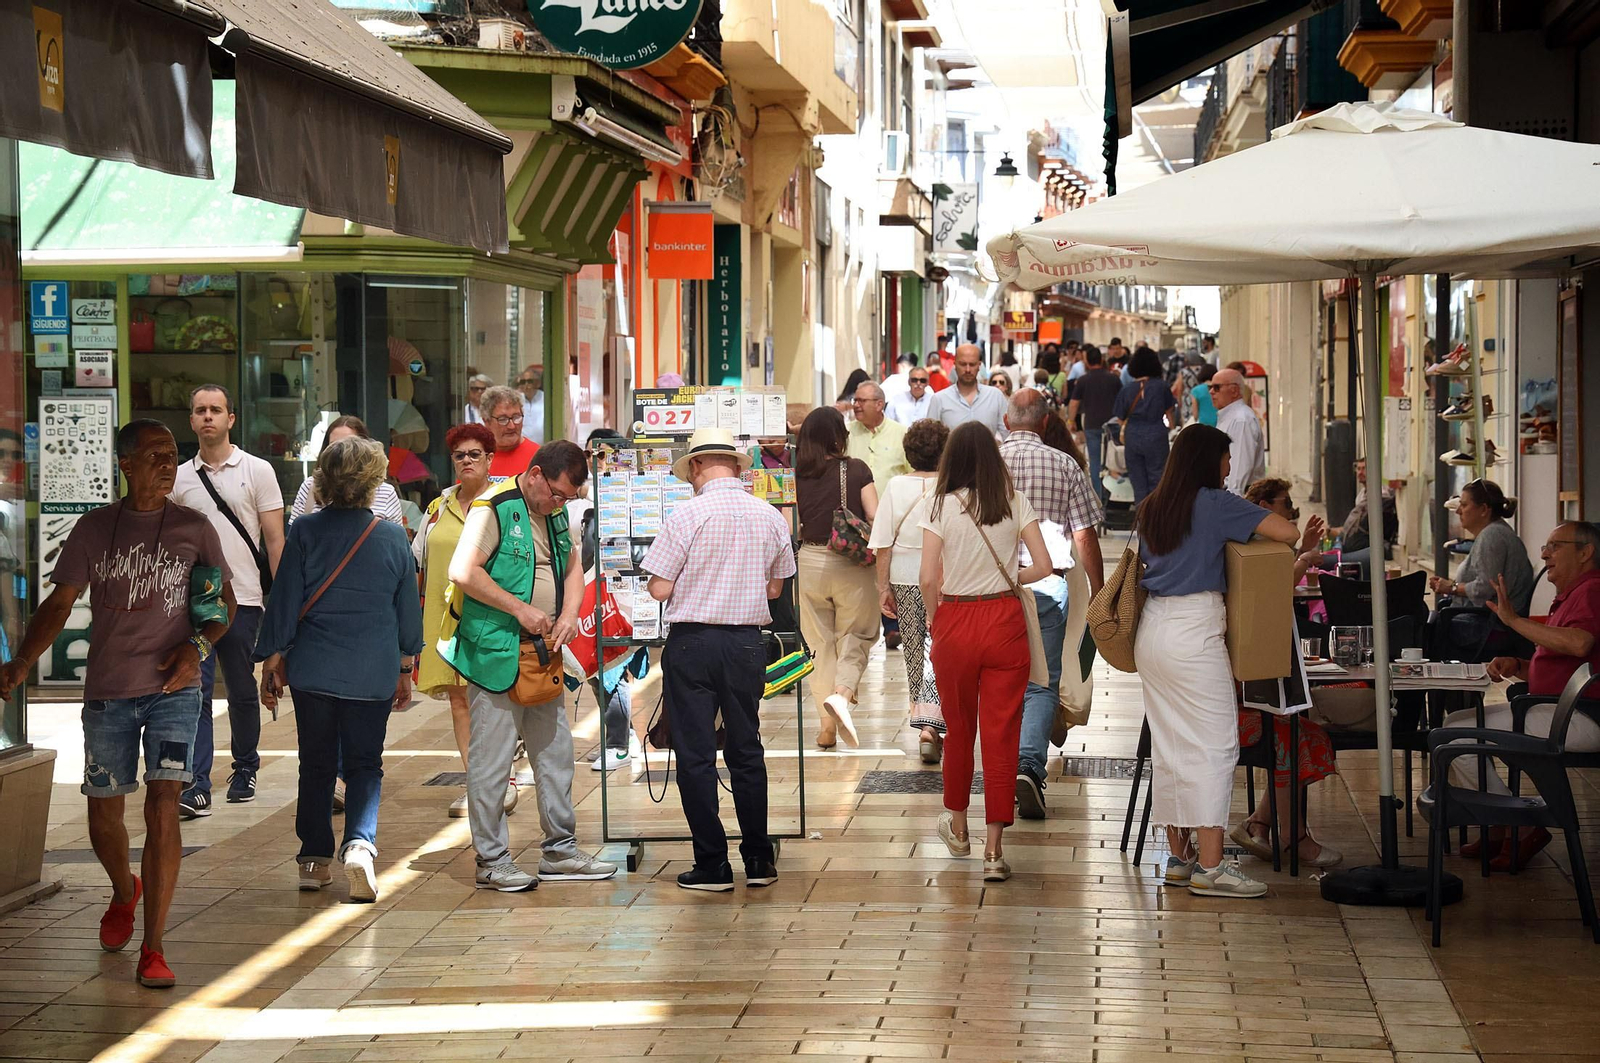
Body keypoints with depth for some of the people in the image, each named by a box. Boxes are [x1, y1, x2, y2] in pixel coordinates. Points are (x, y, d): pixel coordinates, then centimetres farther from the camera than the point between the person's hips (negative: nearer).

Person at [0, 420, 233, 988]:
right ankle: (124, 892, 45)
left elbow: (224, 602, 11)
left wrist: (198, 646, -8)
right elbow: (59, 604, 4)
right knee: (103, 814, 11)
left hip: (172, 689, -2)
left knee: (162, 807, -14)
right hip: (107, 692, 2)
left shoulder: (194, 528, 3)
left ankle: (153, 947, -9)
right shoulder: (93, 529, 4)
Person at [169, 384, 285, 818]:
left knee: (242, 693, 9)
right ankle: (196, 786, -13)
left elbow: (275, 540, 2)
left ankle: (245, 771, 26)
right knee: (195, 693, -9)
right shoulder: (178, 478, 9)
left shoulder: (257, 471, 3)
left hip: (242, 599, -1)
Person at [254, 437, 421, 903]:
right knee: (365, 764, 8)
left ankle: (315, 860, 14)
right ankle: (360, 842, -15)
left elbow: (284, 601, -3)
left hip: (313, 669, 0)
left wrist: (271, 662, 7)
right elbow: (408, 609, 7)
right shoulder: (393, 537, -2)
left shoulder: (305, 531, -6)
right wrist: (405, 670, 18)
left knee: (316, 764, 12)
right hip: (373, 673, 0)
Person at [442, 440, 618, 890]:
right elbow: (463, 572, -20)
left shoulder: (555, 513, 13)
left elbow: (573, 569, 21)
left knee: (556, 751, 12)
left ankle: (561, 849, 22)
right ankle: (491, 860, 3)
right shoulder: (494, 508, -12)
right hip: (496, 654, -8)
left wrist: (569, 615, 0)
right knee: (491, 759, -3)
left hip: (544, 655, 8)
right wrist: (521, 610, -19)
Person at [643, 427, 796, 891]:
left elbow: (659, 589, -11)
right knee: (746, 750, 15)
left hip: (692, 642, -4)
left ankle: (712, 866, 4)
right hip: (746, 642, 4)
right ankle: (759, 860, 20)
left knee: (695, 753, 3)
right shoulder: (771, 517, 2)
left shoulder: (688, 514, -12)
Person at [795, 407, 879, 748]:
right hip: (850, 565, -2)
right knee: (855, 636, 11)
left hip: (810, 563, 2)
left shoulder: (797, 475, 0)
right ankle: (842, 692, -16)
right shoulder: (856, 469, -5)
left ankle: (826, 723, 10)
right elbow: (875, 517, -7)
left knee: (821, 642, 11)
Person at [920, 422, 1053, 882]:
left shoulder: (942, 505, -6)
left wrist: (934, 618, 8)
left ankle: (958, 828, 35)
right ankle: (994, 851, -1)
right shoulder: (1015, 502, -1)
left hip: (956, 622, 0)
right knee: (1001, 734, 2)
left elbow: (928, 578, -9)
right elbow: (1043, 566, -2)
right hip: (1005, 621, 1)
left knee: (958, 728, 18)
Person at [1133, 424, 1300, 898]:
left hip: (1152, 628, 8)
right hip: (1194, 630, -8)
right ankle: (1210, 867, -10)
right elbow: (1289, 533, -10)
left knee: (1170, 747, 12)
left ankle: (1179, 858, 17)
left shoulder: (1151, 508, 15)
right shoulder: (1214, 504, -6)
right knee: (1214, 746, -6)